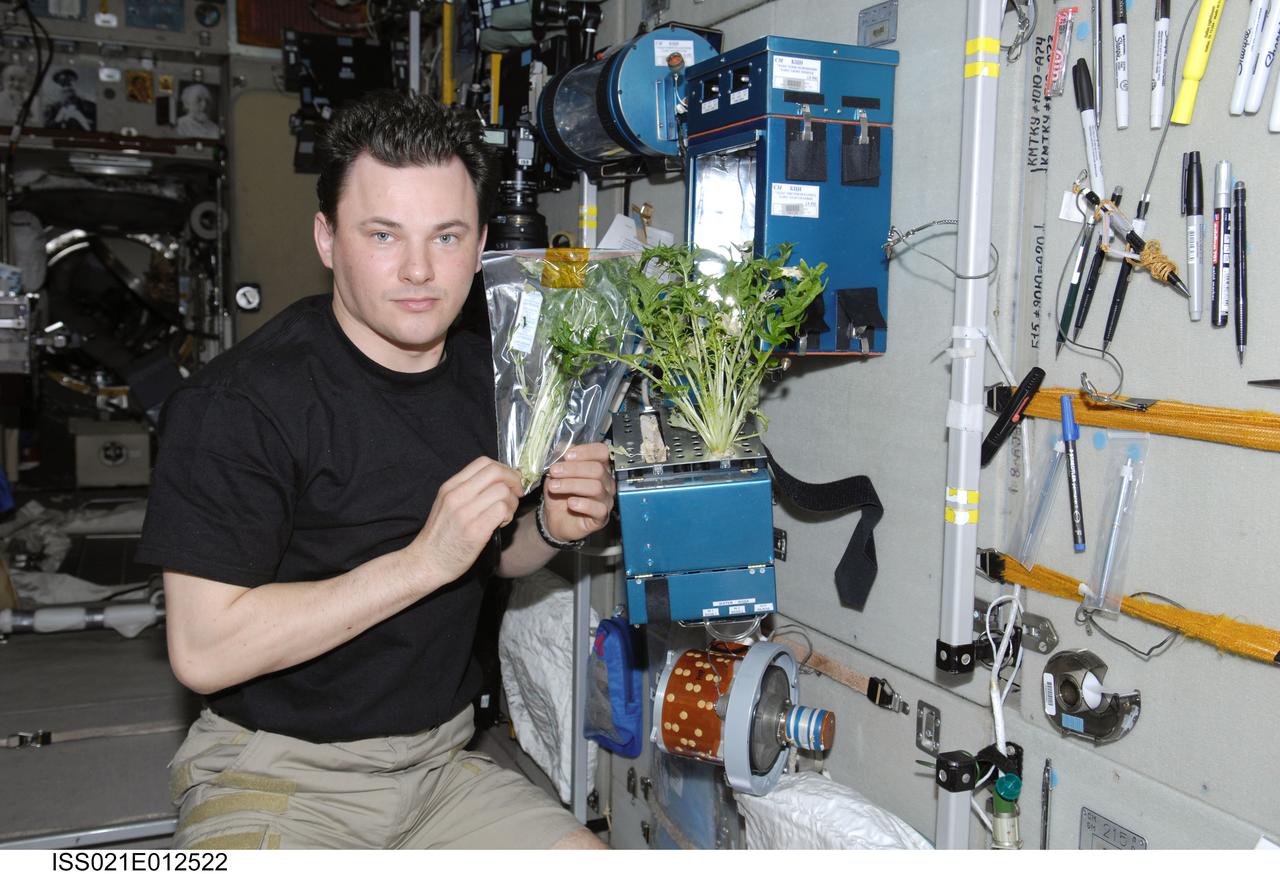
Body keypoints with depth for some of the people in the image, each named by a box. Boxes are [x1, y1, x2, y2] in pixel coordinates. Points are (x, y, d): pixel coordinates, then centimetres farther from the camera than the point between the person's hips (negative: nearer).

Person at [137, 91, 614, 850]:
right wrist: (423, 561, -25)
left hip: (439, 760, 6)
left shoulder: (484, 376, 5)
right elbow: (204, 650, -20)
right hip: (280, 773, -5)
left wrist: (551, 530, -4)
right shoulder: (240, 401, -16)